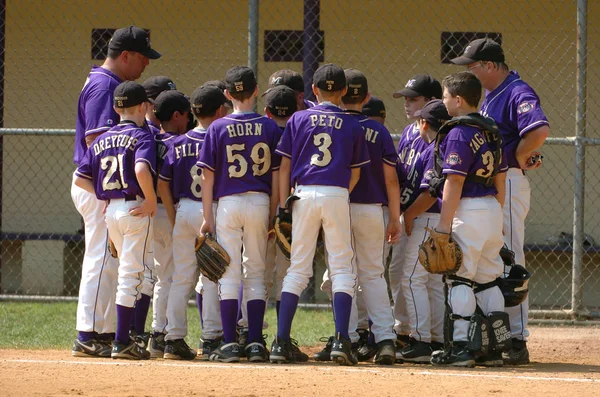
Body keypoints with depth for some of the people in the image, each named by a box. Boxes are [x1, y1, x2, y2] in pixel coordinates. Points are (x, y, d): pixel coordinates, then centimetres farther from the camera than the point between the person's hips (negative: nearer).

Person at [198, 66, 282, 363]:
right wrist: (272, 214, 8)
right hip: (260, 204, 1)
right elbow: (276, 175, 1)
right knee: (256, 274, 8)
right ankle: (255, 343, 3)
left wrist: (208, 217, 0)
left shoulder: (218, 128, -3)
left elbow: (207, 176, -4)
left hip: (228, 204, -1)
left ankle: (229, 344, -3)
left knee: (229, 274, 2)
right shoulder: (270, 127, 1)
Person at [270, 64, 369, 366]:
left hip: (303, 194, 1)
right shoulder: (352, 125, 7)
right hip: (337, 195, -1)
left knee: (298, 269, 5)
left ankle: (281, 342, 0)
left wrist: (283, 205, 5)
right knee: (342, 268, 3)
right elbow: (355, 173, 8)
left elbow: (284, 166, 5)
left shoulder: (298, 119, 8)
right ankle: (341, 340, -11)